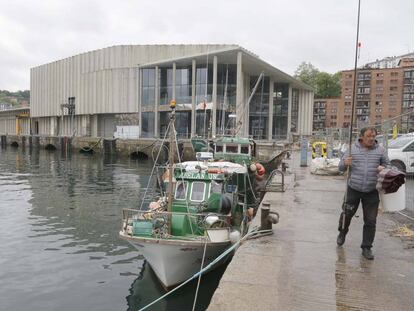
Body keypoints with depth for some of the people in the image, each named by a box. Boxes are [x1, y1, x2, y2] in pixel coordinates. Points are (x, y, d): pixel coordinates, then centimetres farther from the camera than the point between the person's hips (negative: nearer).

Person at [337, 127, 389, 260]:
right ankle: (342, 233, 38)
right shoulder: (352, 149, 0)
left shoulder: (380, 150, 3)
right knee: (347, 213, 8)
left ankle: (366, 248, 17)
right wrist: (345, 163, -21)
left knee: (370, 221, 3)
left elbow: (388, 165, 14)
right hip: (353, 189, 0)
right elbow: (341, 167, 3)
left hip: (371, 192, 1)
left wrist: (383, 168, -11)